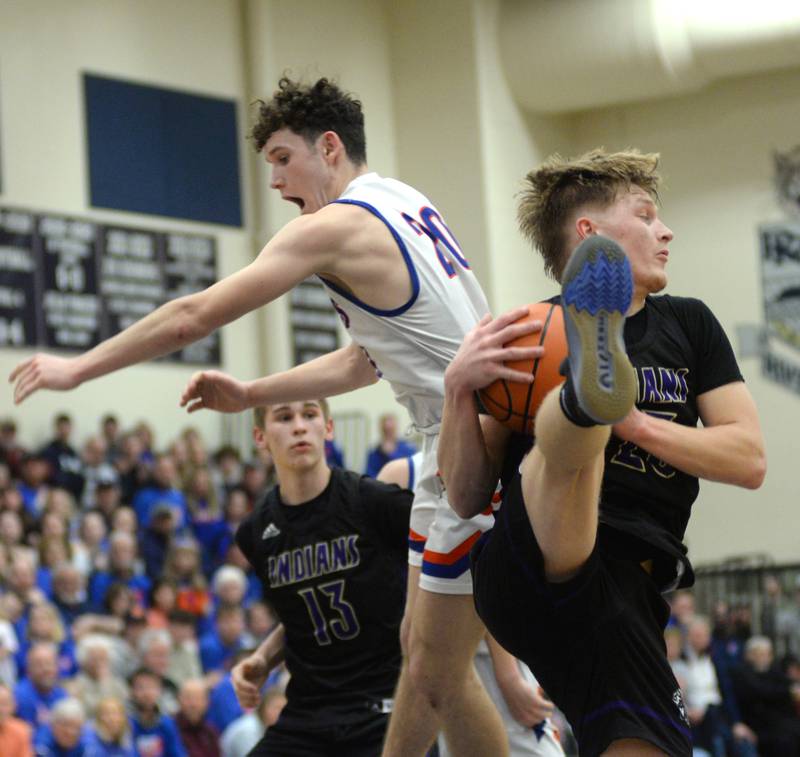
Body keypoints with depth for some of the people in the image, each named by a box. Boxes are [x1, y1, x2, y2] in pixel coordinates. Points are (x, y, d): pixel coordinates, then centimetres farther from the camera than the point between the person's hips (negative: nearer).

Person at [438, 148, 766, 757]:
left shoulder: (689, 324, 21)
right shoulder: (524, 337, 11)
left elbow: (749, 460, 11)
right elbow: (468, 498, 6)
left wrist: (633, 423, -2)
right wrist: (459, 387, -10)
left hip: (628, 589, 4)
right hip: (525, 574, -3)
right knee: (563, 434, -35)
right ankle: (591, 391, -65)